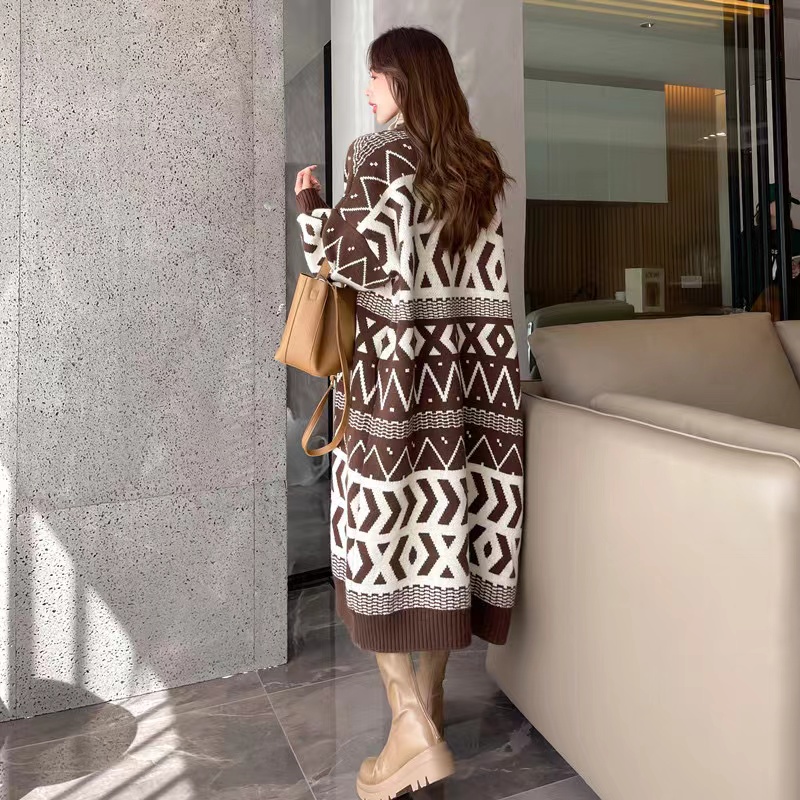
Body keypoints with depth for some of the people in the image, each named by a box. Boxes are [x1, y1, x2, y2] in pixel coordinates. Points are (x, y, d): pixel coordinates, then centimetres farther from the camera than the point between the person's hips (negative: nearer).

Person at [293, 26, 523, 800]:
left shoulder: (382, 159, -6)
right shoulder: (478, 166, 13)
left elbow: (343, 257, -9)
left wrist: (308, 200, 10)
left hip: (396, 367, -6)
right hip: (465, 371, 7)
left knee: (380, 532, 1)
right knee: (444, 523, 13)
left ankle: (416, 731, 2)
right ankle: (429, 694, 29)